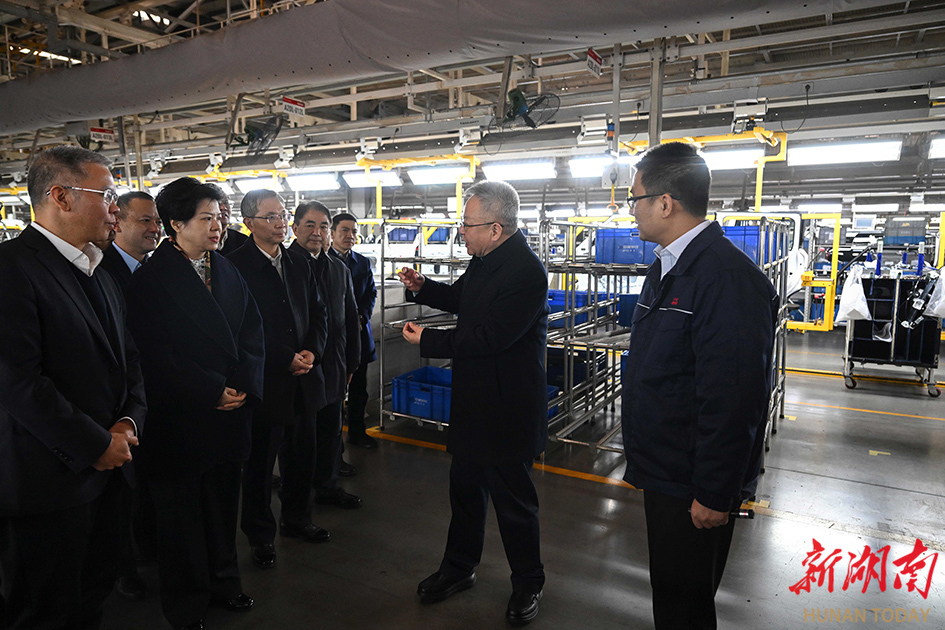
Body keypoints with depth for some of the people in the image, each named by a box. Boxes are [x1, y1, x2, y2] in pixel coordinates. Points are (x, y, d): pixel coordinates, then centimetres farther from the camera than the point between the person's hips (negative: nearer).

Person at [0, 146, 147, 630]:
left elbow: (126, 356, 17)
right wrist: (94, 445, -16)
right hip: (47, 481, -8)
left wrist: (128, 421, 0)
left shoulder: (98, 274, 14)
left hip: (103, 469, 8)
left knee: (94, 591, 19)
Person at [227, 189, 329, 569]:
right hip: (264, 380, -6)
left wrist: (312, 352, -3)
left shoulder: (299, 264, 11)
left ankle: (297, 520, 35)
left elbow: (318, 313, 14)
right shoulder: (235, 266, -10)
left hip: (303, 378, 6)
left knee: (302, 456, 15)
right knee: (260, 462, 8)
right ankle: (260, 534, 26)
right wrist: (286, 360, -14)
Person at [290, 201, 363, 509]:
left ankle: (327, 485, 34)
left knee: (331, 429, 17)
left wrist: (351, 364, 14)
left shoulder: (339, 269, 11)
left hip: (333, 368, 6)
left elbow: (351, 319, 16)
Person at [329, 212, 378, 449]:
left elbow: (371, 293, 13)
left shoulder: (363, 262, 12)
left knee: (358, 388, 13)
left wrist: (362, 317, -4)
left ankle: (357, 431, 27)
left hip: (359, 333, 5)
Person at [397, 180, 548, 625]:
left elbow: (489, 337, -28)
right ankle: (458, 568, 41)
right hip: (474, 400, 9)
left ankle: (528, 583, 32)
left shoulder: (525, 271, -24)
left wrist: (427, 341, -19)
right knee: (466, 488, 21)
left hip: (507, 409, -9)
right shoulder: (484, 260, 4)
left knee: (513, 498, 9)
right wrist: (422, 288, 4)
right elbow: (461, 299, 21)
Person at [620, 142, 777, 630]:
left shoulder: (728, 278, -24)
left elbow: (733, 402, -26)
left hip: (694, 488, -9)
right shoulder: (666, 267, 9)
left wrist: (715, 496, -21)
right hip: (664, 471, 9)